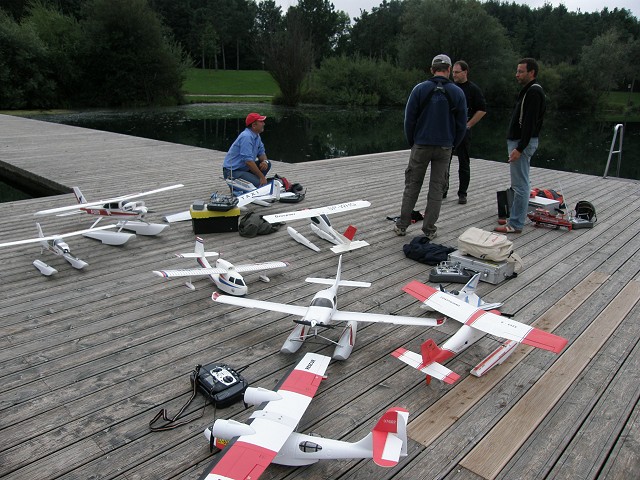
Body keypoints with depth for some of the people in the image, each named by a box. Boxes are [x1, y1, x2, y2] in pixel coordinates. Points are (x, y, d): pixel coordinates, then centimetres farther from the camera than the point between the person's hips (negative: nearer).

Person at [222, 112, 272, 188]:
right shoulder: (246, 137, -22)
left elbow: (261, 153, 15)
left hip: (244, 168, 10)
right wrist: (262, 177, -23)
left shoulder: (256, 135, 9)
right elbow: (248, 161, -28)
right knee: (261, 184, -24)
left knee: (267, 164, 4)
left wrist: (265, 161, -10)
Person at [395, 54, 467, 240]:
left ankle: (402, 225, 14)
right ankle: (429, 230, 10)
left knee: (412, 184, 10)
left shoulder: (419, 89, -4)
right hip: (444, 148, 1)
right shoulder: (457, 92, -1)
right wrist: (452, 144, 14)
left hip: (421, 146, 0)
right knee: (437, 188, 7)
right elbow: (462, 124, 3)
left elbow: (409, 119, -3)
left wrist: (411, 142, 9)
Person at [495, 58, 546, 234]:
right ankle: (515, 217, 24)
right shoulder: (529, 90, 18)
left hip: (523, 143, -11)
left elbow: (529, 124, -23)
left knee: (520, 185, -8)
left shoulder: (533, 92, -16)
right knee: (520, 184, 15)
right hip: (519, 141, 11)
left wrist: (519, 148, -26)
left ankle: (515, 224, -4)